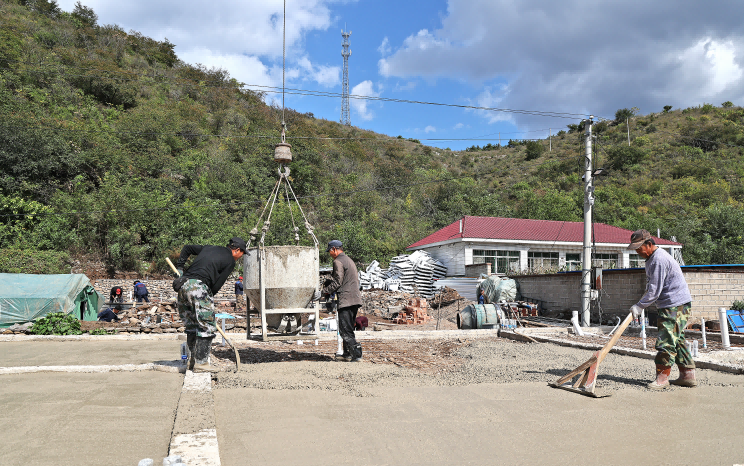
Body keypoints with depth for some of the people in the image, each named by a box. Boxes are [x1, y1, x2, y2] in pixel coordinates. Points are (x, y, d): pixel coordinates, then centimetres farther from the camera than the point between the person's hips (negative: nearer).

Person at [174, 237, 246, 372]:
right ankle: (201, 363, -1)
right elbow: (217, 284, -1)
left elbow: (187, 248, 32)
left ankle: (192, 361, 21)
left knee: (191, 326, 16)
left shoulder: (209, 248, 25)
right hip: (198, 286, -8)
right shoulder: (230, 261, 3)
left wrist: (180, 267, 28)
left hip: (183, 284, 8)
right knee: (207, 326, -1)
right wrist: (208, 298, 10)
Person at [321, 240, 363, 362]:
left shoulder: (338, 261, -8)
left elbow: (337, 282, -14)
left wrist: (324, 291, -3)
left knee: (345, 330, -9)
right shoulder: (349, 260, 21)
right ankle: (347, 354, 19)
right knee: (348, 329, 15)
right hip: (355, 299, 10)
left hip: (346, 300, -10)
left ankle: (356, 353, -15)